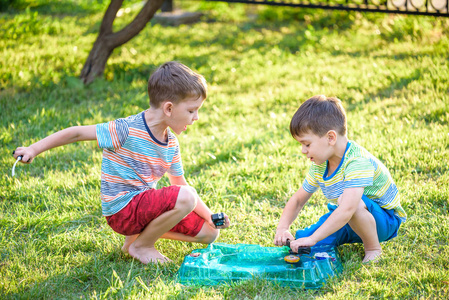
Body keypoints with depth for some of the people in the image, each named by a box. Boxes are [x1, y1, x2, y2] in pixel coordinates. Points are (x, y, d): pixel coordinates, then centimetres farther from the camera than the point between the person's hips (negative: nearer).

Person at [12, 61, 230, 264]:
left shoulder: (171, 144, 3)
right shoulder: (128, 130, -21)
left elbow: (180, 184, 11)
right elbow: (77, 133, -17)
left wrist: (210, 216, 2)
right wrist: (33, 150, -18)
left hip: (144, 205, 8)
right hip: (122, 210, -8)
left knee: (209, 232, 6)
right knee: (185, 198, -30)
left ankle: (142, 231, 13)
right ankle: (140, 245, -8)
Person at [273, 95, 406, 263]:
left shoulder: (357, 161, -31)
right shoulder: (320, 165, -3)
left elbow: (347, 209, -44)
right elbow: (298, 200, 5)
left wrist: (313, 238, -44)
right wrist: (282, 228, -13)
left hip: (384, 220, -9)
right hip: (346, 219, 9)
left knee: (349, 201, -39)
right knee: (298, 244, -3)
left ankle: (374, 249, -15)